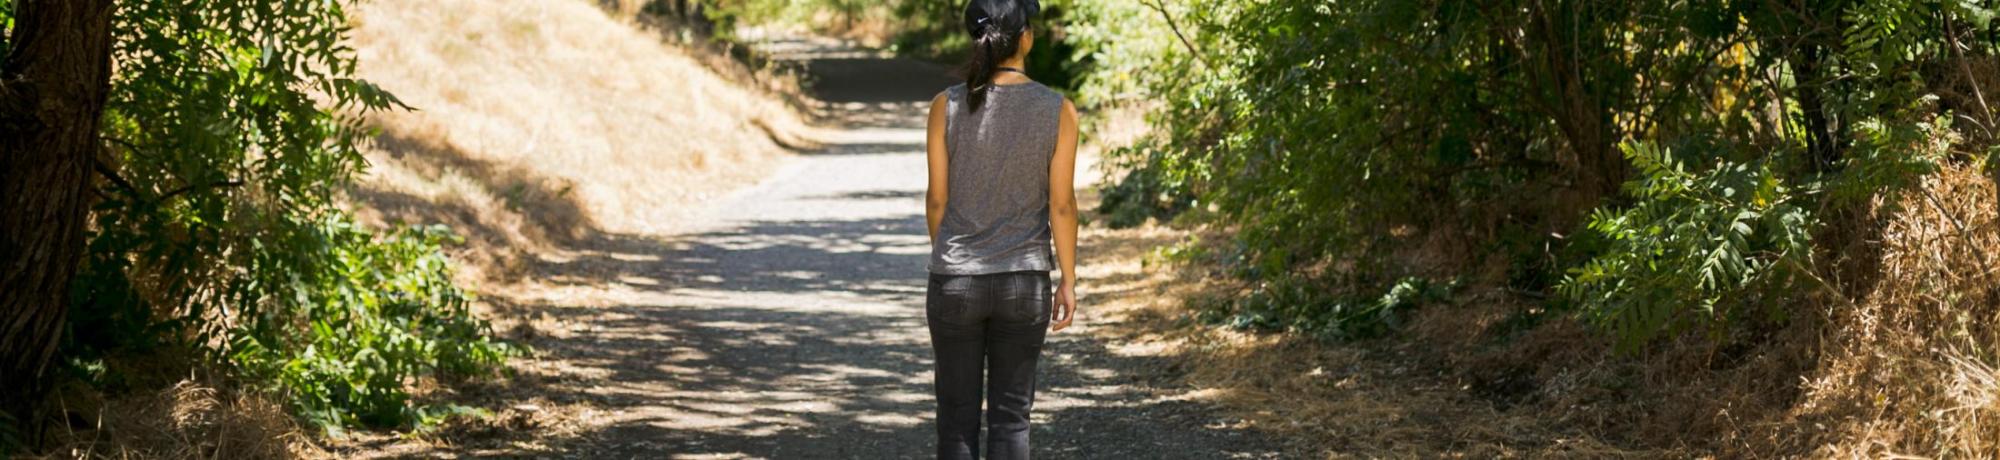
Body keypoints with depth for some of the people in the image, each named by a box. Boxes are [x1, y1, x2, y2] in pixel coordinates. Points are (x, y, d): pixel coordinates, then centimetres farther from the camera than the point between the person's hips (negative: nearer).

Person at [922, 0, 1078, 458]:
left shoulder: (947, 106, -7)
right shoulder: (1058, 110, -8)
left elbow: (937, 200, -1)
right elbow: (1061, 205, -6)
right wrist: (1068, 281, 5)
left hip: (955, 281, 0)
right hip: (1024, 282, 0)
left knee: (957, 416, 9)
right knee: (1010, 416, 8)